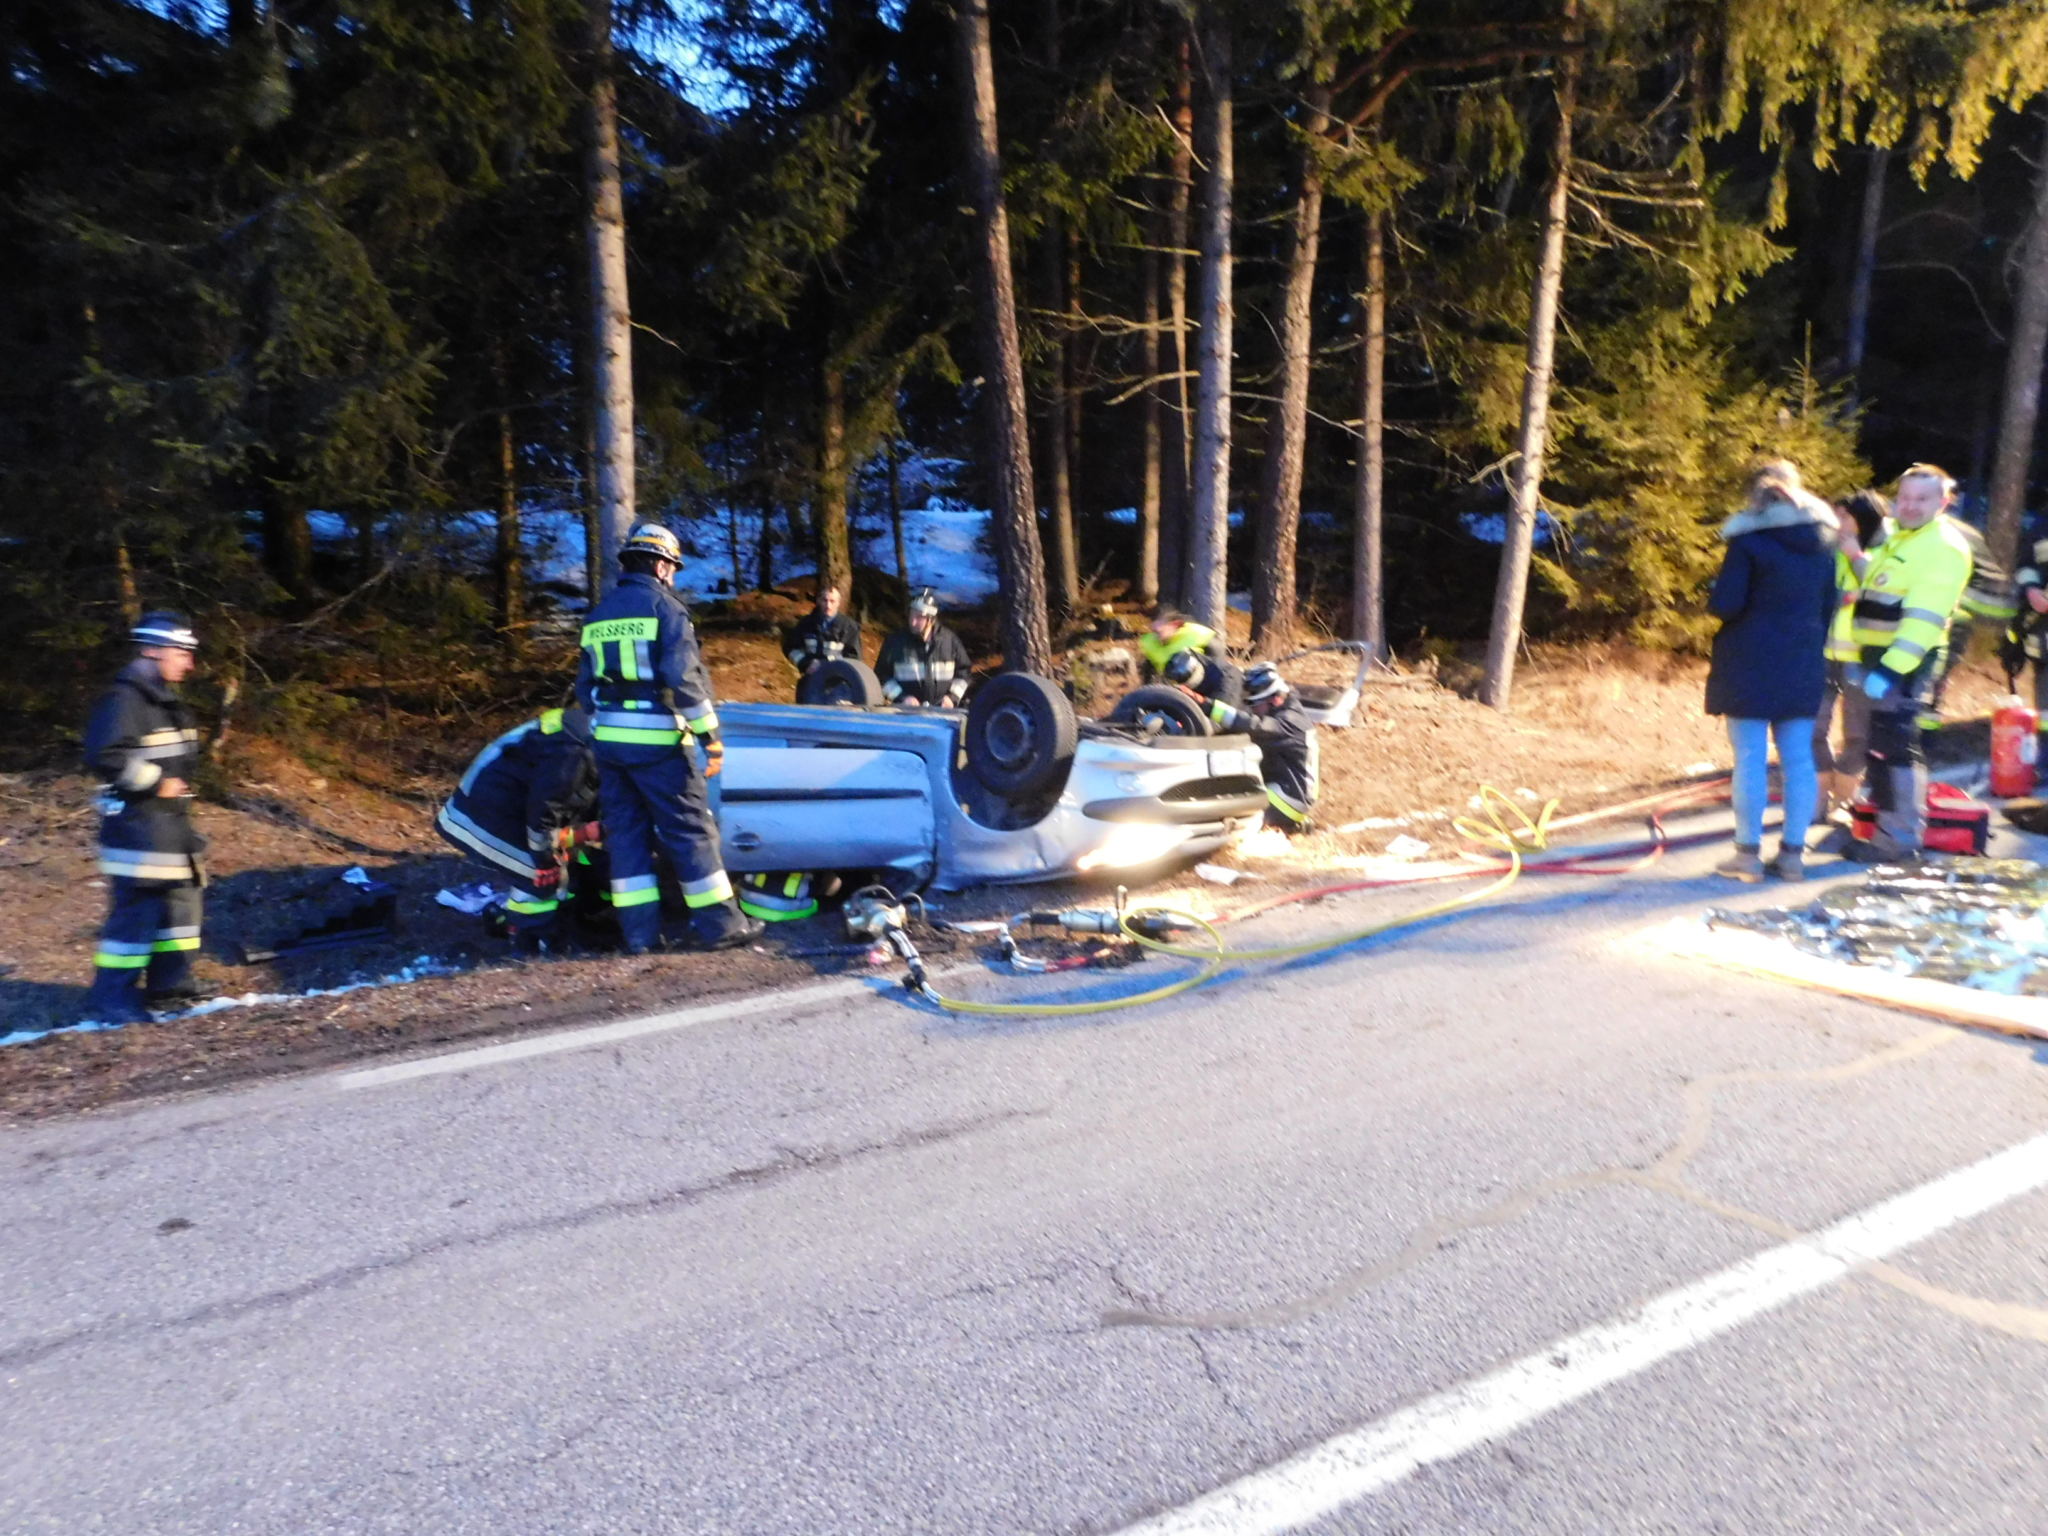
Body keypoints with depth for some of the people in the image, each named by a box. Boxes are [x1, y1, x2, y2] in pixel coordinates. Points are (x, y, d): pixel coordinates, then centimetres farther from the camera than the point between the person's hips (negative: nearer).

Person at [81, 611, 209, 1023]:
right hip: (138, 822, -10)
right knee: (137, 907, -8)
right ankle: (111, 1000, 0)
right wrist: (156, 783, -19)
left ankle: (170, 985, 24)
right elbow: (105, 756, -25)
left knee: (181, 897, 14)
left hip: (171, 819, 10)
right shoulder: (123, 699, -16)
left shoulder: (165, 701, 14)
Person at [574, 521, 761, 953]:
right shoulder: (665, 606, -7)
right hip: (656, 740, -7)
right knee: (691, 829, 0)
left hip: (608, 739, 7)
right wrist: (710, 735, -14)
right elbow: (684, 677, -17)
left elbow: (585, 686, 15)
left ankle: (638, 930, 11)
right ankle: (719, 924, 4)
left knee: (625, 830, 10)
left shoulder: (598, 614, 14)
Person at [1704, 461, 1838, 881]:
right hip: (1804, 665, 5)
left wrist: (1712, 596, 6)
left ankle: (1749, 853, 2)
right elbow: (1829, 606, 13)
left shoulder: (1748, 538, -9)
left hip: (1750, 664, -5)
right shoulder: (1823, 541, 9)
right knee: (1799, 759, 8)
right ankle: (1793, 852, 13)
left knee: (1750, 759, -1)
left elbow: (1726, 604, -15)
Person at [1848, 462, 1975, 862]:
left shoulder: (1944, 546, -11)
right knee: (1879, 743, 12)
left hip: (1906, 662, -9)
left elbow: (1925, 618, -21)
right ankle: (1887, 824, 22)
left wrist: (1891, 668, -27)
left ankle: (1902, 838, -3)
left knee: (1896, 743, -9)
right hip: (1880, 656, 9)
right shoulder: (1898, 538, 19)